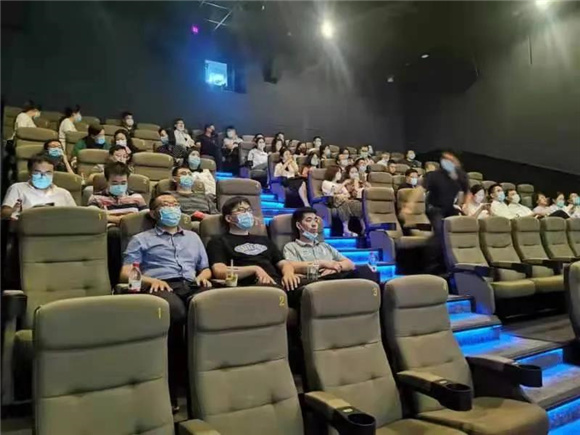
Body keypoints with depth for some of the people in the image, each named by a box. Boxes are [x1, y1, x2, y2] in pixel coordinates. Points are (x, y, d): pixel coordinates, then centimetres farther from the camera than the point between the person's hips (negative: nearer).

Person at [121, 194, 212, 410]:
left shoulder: (192, 237, 35)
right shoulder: (141, 239, 24)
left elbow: (206, 268, 34)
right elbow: (125, 274, 12)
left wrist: (203, 276, 8)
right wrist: (151, 280, -8)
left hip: (192, 285, 3)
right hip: (161, 287, -3)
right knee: (176, 313, -43)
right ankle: (171, 387, -33)